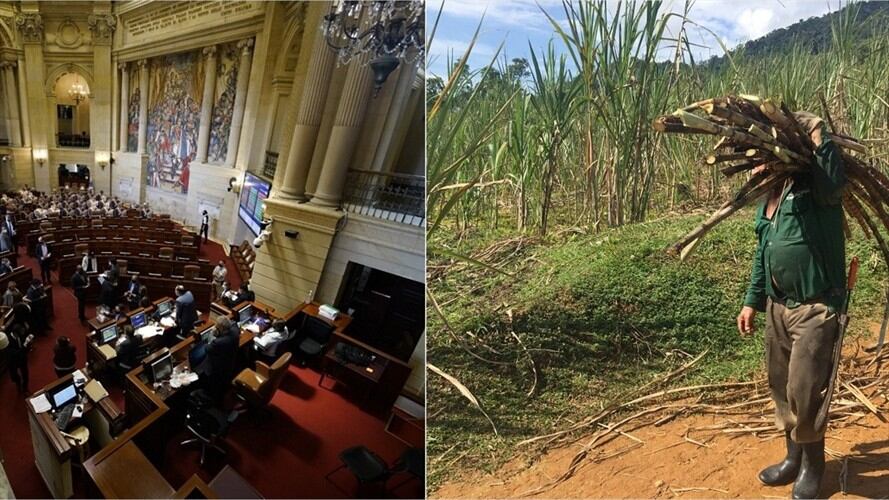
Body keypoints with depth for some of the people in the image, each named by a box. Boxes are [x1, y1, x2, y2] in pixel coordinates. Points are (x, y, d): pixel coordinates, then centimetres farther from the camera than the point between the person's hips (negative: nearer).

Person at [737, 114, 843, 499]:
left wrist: (818, 134, -25)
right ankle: (794, 458, 35)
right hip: (778, 307, 8)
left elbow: (834, 182, -38)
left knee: (803, 391, -1)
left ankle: (812, 465, 24)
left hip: (816, 308, -8)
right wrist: (752, 301, 17)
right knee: (781, 387, 15)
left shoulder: (813, 187, -12)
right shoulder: (767, 199, 11)